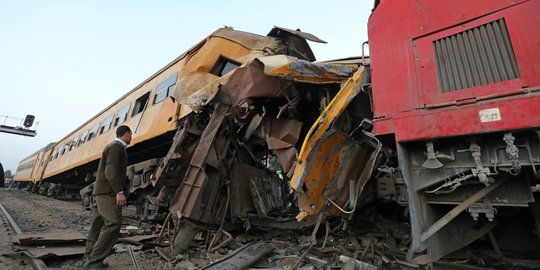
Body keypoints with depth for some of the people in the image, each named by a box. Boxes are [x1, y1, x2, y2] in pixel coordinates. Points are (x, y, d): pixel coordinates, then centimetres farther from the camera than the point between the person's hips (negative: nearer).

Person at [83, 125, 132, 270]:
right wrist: (119, 191, -27)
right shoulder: (116, 146, -10)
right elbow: (111, 170, -21)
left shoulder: (114, 147, 22)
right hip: (108, 192, -11)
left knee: (98, 226, 9)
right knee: (113, 224, -14)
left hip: (104, 191, 11)